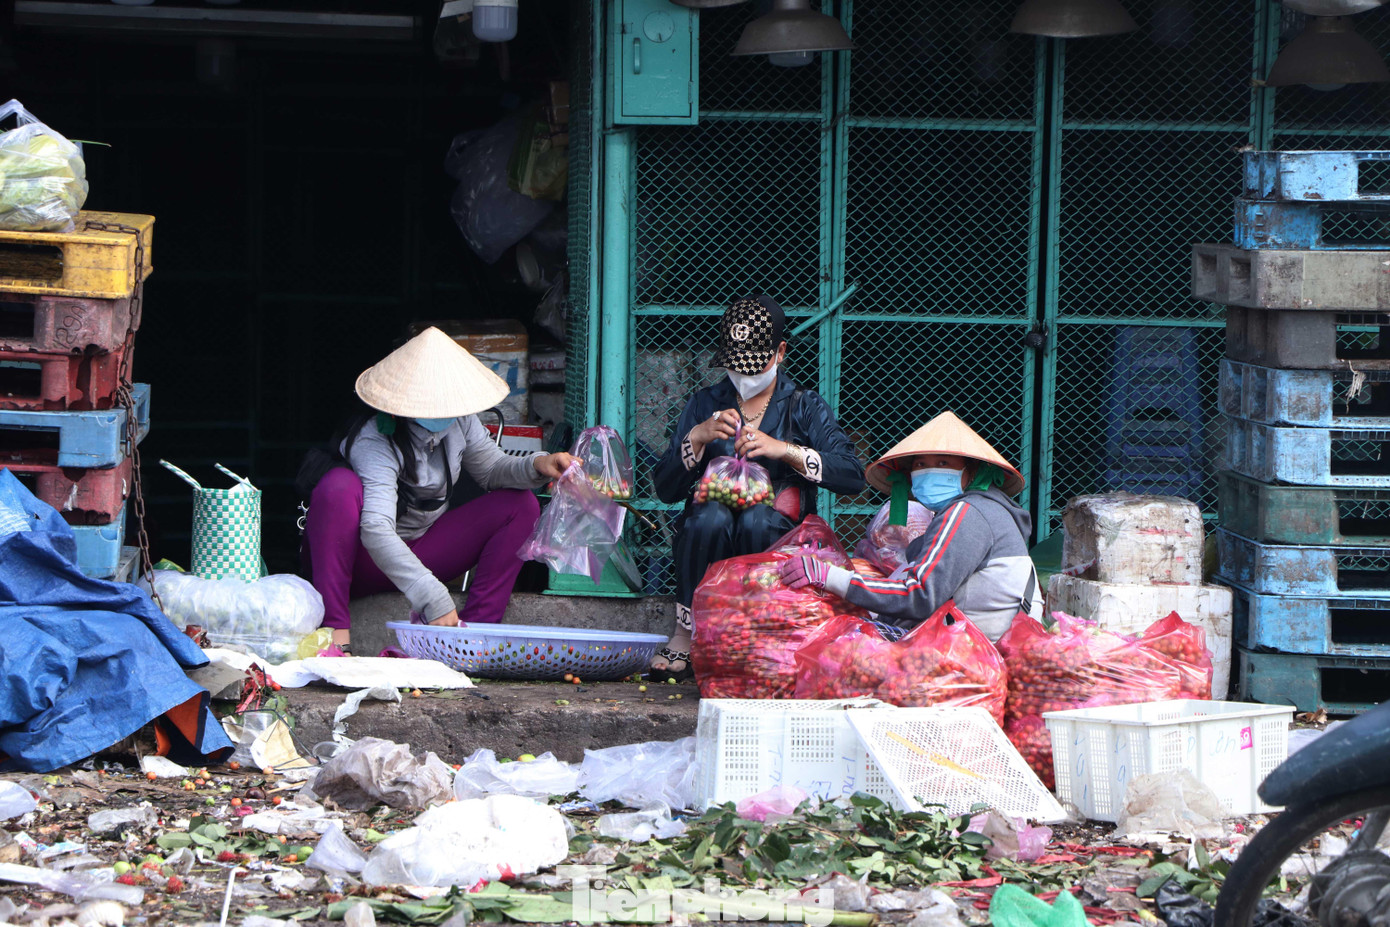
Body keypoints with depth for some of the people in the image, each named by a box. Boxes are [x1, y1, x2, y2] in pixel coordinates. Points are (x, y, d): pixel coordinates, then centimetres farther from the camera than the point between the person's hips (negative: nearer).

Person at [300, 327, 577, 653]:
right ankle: (335, 634, -41)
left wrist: (536, 466, -18)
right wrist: (433, 599, -50)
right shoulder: (376, 441, -29)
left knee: (520, 505, -7)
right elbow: (376, 530, -41)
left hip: (424, 549, 6)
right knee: (340, 485, -36)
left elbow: (492, 468, 7)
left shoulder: (460, 423, -7)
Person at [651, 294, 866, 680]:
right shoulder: (704, 405, 15)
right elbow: (665, 489, 6)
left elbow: (853, 477, -5)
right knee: (711, 516, -33)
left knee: (757, 519, -35)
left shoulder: (806, 409, 11)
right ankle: (685, 635, -24)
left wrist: (785, 450, -14)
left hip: (779, 539, -1)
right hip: (709, 541, 1)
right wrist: (697, 438, -9)